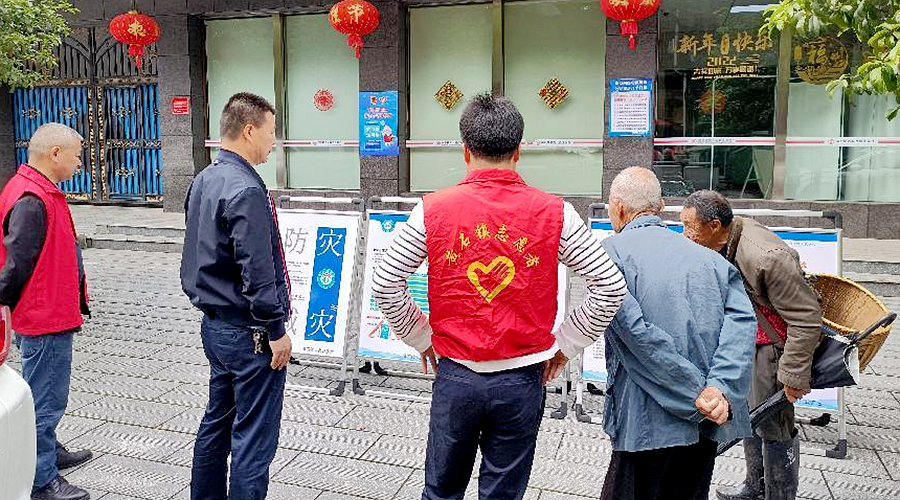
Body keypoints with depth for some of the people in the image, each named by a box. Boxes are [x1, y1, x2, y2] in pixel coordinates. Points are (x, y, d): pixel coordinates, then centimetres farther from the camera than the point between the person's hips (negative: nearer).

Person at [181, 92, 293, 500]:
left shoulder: (203, 181, 9)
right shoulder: (245, 191, -21)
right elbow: (257, 272, -23)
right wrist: (276, 330, -15)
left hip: (214, 325, 10)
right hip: (249, 334, -10)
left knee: (217, 422, 21)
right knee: (253, 437, 1)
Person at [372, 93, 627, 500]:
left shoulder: (433, 210, -6)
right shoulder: (554, 212, -6)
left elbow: (384, 285, -5)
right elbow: (610, 286, -4)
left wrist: (420, 338, 8)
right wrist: (566, 345, 6)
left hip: (455, 375, 0)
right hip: (522, 379, 0)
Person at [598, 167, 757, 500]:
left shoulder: (611, 252, -4)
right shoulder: (708, 257, 11)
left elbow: (636, 332, -17)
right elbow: (742, 319, -3)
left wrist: (697, 395, -13)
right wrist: (720, 388, -13)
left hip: (649, 424, -5)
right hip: (709, 423, 6)